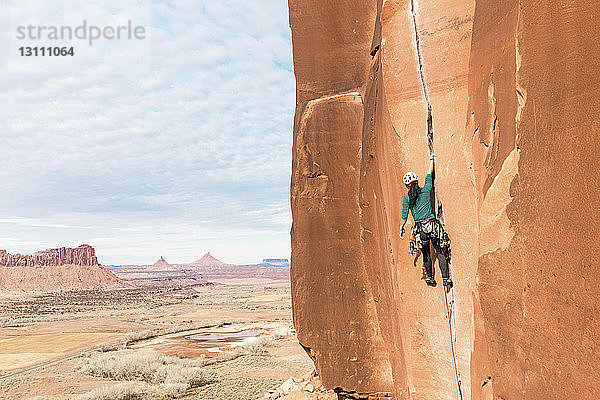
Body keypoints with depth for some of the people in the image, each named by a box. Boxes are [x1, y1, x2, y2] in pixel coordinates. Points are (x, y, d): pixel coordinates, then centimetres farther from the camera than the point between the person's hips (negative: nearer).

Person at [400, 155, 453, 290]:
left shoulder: (406, 198, 0)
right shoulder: (426, 190, 2)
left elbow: (404, 216, 4)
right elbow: (430, 174, 16)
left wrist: (401, 228, 20)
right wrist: (431, 160, 30)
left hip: (420, 227, 0)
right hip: (433, 225, 0)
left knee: (426, 254, 16)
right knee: (440, 252, 3)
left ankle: (430, 278, 22)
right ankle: (446, 279, -4)